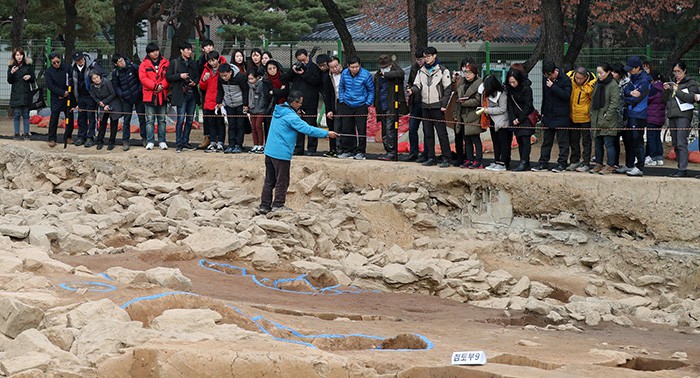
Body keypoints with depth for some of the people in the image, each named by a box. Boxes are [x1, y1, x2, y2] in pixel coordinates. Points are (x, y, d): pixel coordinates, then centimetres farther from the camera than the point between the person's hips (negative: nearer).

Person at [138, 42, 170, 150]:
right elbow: (143, 78, -8)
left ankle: (162, 141, 11)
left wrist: (162, 86, -15)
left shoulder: (165, 63, 6)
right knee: (150, 120, 1)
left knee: (162, 120, 6)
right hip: (149, 96, -1)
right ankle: (150, 142, 4)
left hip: (162, 95, 1)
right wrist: (155, 86, -15)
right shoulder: (144, 64, 1)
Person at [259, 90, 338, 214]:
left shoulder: (279, 111, 11)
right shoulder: (291, 117, -17)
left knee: (269, 180, 13)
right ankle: (278, 205, 10)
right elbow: (308, 129, -19)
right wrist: (327, 134, -14)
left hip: (269, 151, 9)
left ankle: (264, 205, 15)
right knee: (282, 181, 4)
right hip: (281, 153, -9)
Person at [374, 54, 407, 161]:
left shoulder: (395, 71, -3)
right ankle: (388, 152, 15)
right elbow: (375, 91, 22)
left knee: (390, 129, -14)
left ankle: (391, 153, -14)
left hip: (392, 107, -7)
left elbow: (400, 73, -28)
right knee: (384, 131, 9)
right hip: (382, 107, 7)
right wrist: (376, 105, 16)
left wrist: (386, 74, -17)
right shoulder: (377, 75, 14)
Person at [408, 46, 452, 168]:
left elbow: (448, 88, -3)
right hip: (425, 106, 5)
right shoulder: (421, 71, 12)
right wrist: (412, 90, -15)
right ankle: (430, 157, 12)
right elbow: (418, 85, 9)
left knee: (442, 133, -7)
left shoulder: (442, 70, -2)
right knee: (427, 133, 7)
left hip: (437, 107, -5)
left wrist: (443, 104, -10)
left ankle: (446, 158, -4)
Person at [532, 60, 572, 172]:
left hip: (561, 116, -7)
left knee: (562, 141, -1)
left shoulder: (565, 80, -11)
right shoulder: (547, 80, 9)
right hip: (548, 116, 7)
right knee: (546, 141, 10)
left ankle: (562, 163, 4)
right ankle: (543, 164, 14)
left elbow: (566, 95, -23)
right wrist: (543, 112, 18)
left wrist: (553, 87, -23)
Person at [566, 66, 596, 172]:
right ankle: (574, 161, 24)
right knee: (573, 140, 13)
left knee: (586, 141, 3)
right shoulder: (569, 78, -10)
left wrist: (591, 112, -7)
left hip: (585, 117, -4)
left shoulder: (591, 85, -20)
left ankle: (586, 163, 7)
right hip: (573, 116, 4)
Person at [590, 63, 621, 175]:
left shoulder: (613, 85, -9)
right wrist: (592, 114, 11)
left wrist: (607, 116, -15)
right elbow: (593, 100, 20)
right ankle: (599, 164, 21)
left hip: (608, 121, -8)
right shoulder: (597, 84, 14)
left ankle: (610, 166, -1)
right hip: (597, 119, 8)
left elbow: (614, 103, -13)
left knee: (609, 144, -6)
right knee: (598, 144, 13)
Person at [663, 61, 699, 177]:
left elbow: (691, 98, -12)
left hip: (683, 116, -7)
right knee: (675, 144, 9)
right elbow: (666, 99, 21)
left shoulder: (691, 83, 2)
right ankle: (680, 167, 15)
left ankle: (683, 169, -19)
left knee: (681, 143, -16)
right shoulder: (673, 83, 20)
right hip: (672, 115, 7)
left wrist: (677, 90, -12)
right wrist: (666, 90, 2)